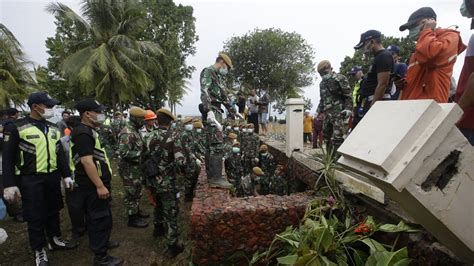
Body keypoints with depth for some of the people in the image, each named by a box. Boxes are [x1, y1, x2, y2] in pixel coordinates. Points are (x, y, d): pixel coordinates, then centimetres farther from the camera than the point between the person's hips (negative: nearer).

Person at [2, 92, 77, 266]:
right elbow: (8, 158, -8)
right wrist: (9, 184, -12)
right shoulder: (16, 127, -9)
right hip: (30, 180, -5)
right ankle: (39, 251, 20)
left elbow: (60, 153, 12)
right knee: (35, 216, 5)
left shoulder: (53, 128, 8)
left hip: (53, 177, 5)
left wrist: (66, 175, 8)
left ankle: (54, 240, 34)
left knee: (53, 211, 17)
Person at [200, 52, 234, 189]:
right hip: (212, 111, -10)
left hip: (217, 111, 10)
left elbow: (223, 96, 30)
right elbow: (204, 92, -18)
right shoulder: (208, 72, -4)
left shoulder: (218, 76, 25)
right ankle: (216, 178, -11)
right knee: (217, 145, -13)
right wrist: (209, 111, -30)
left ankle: (212, 175, 15)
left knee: (211, 145, 9)